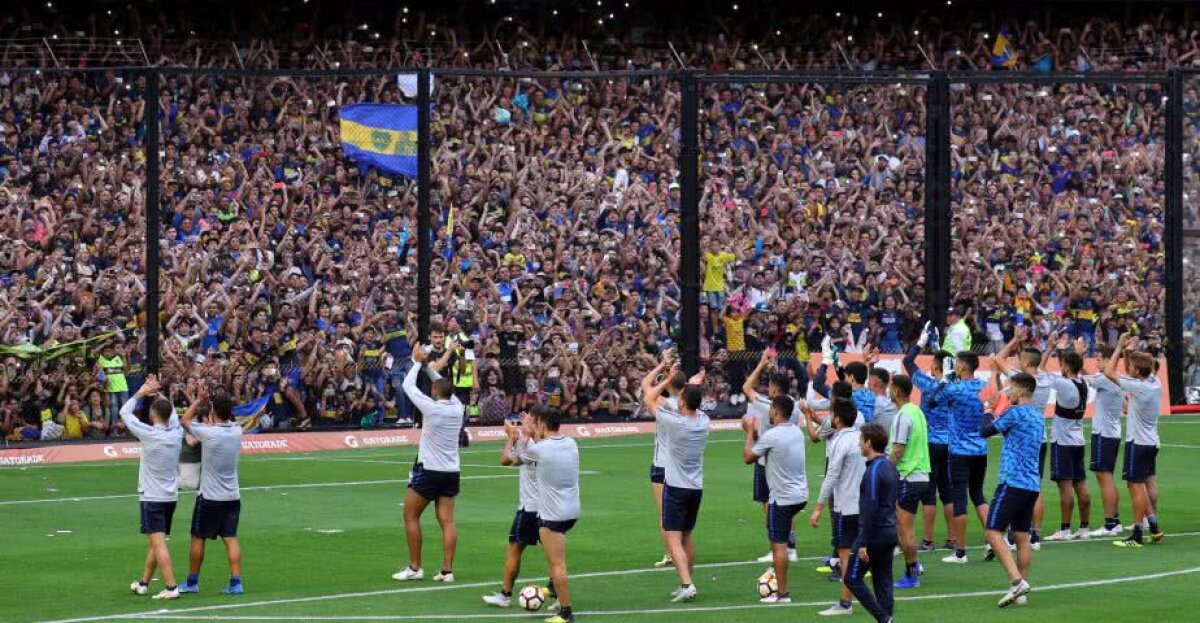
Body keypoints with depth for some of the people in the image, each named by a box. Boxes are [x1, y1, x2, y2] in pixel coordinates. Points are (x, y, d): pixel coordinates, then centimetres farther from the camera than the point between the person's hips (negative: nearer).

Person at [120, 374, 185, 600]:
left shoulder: (149, 434, -15)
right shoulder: (176, 434, 0)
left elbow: (125, 412, -4)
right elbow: (172, 413, 22)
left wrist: (142, 392, 6)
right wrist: (157, 394, 23)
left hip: (152, 497, -7)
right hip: (170, 496, 7)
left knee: (158, 542, -10)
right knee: (154, 542, 17)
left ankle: (171, 587, -19)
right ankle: (143, 583, 30)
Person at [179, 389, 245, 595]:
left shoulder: (209, 433, -18)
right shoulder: (237, 431, -3)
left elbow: (185, 420, -1)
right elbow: (225, 420, 21)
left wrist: (199, 400, 8)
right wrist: (208, 402, 15)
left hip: (210, 497, -5)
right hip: (232, 496, 5)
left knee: (198, 538, 9)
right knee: (231, 539, 4)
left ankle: (192, 582, 18)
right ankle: (236, 583, -3)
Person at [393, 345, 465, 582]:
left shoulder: (432, 408, -14)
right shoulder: (457, 408, 1)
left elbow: (408, 385, -4)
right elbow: (444, 386, 21)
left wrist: (418, 362, 9)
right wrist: (427, 365, 20)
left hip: (429, 471, -6)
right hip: (451, 472, 6)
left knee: (410, 516, 5)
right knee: (447, 520, 3)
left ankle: (414, 568, 4)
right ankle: (447, 570, -3)